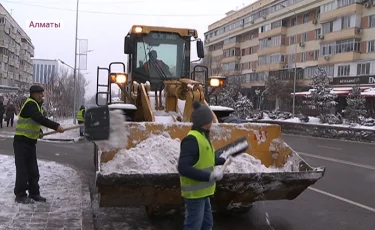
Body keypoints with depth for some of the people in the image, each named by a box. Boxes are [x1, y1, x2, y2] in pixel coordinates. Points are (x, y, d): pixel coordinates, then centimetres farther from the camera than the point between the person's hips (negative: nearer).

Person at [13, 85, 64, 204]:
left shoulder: (35, 105, 14)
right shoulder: (30, 104, -17)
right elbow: (40, 119, -32)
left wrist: (39, 131, 8)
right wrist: (56, 126, -37)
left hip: (30, 142, 9)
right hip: (21, 142, -9)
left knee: (33, 170, 11)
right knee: (22, 170, -3)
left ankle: (34, 193, 19)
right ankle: (20, 195, 6)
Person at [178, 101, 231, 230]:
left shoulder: (202, 137, 10)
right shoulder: (192, 139, -22)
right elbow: (183, 168, -29)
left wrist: (223, 160, 35)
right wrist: (209, 176, -31)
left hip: (202, 192, 10)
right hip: (195, 193, -10)